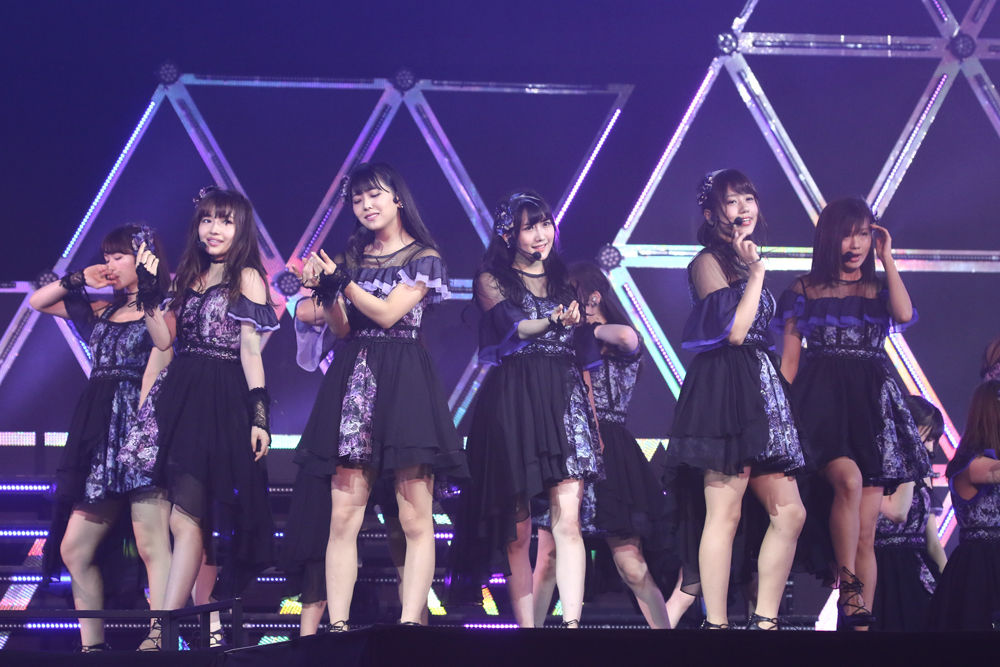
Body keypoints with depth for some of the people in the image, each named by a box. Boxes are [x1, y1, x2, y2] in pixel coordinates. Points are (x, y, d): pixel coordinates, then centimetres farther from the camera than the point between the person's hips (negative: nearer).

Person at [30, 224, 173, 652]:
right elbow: (37, 302, 26)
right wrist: (79, 280, 15)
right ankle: (92, 647, 11)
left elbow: (155, 373, -12)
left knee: (151, 544, -14)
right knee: (74, 549, 5)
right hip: (99, 434, 8)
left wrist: (142, 421, -22)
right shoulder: (103, 311, 21)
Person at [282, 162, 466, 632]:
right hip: (352, 380, 3)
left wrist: (340, 281, -8)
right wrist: (323, 290, -3)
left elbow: (389, 312, -6)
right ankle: (337, 627, -10)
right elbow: (342, 328, 14)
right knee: (342, 515, -8)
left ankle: (409, 626, -14)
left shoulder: (424, 257, 6)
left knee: (415, 518, -10)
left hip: (403, 382, -3)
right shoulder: (353, 255, 19)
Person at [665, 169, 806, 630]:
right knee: (725, 513, -11)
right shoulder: (708, 262, -2)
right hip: (724, 388, -9)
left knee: (789, 512, 2)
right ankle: (716, 623, -9)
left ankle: (764, 621, 5)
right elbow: (733, 330, -13)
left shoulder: (748, 261, 23)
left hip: (759, 386, 9)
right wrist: (755, 272, -9)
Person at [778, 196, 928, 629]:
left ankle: (859, 620, 0)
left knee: (866, 531, -2)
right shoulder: (805, 290, 10)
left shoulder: (880, 289, 15)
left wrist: (887, 258, 0)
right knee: (849, 478, -33)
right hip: (820, 400, -2)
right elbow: (789, 358, 8)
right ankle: (847, 587, -23)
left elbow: (904, 314, -9)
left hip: (871, 404, 2)